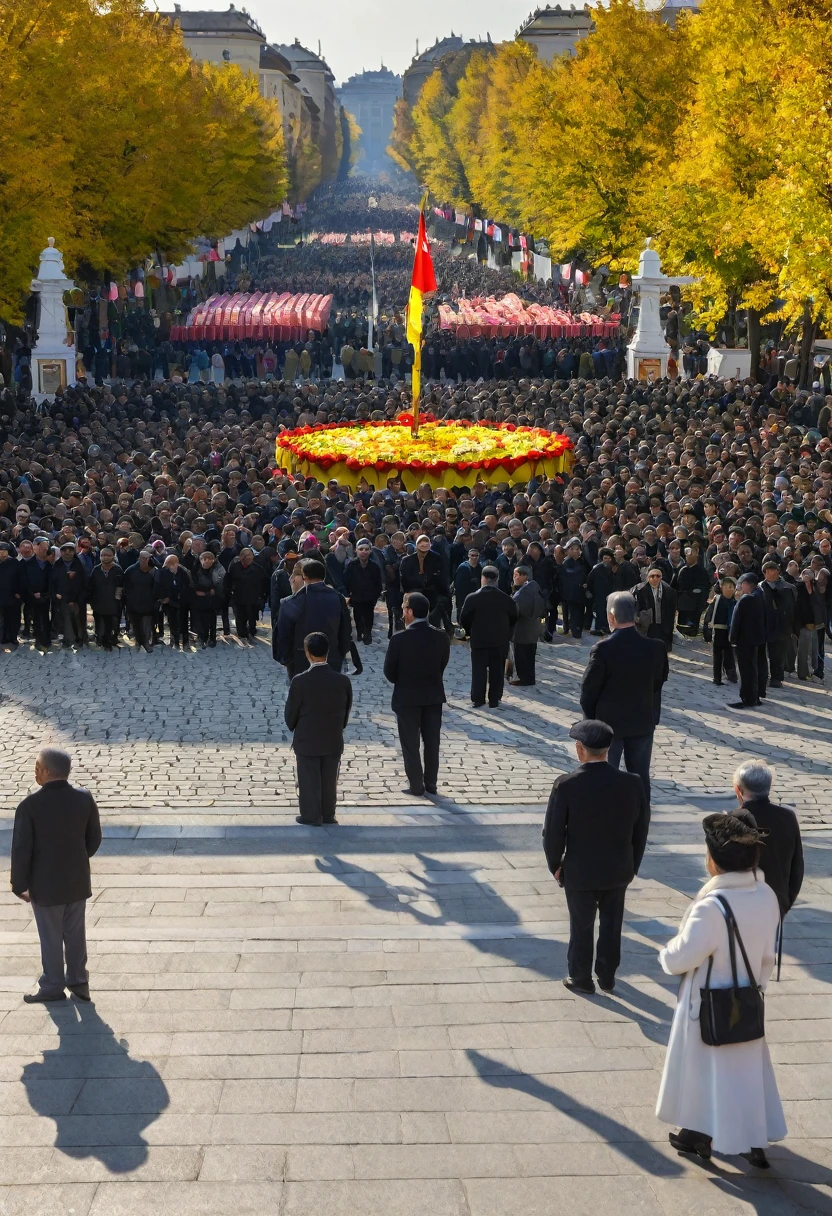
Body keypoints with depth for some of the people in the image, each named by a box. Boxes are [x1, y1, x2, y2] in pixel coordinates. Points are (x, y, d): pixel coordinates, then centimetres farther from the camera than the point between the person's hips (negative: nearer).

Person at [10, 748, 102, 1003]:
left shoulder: (30, 805, -21)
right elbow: (94, 838, 1)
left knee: (51, 939, 12)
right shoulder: (85, 798, -9)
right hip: (78, 881, 4)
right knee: (76, 934, 18)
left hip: (45, 885, -4)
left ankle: (52, 987, 25)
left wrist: (19, 885, -5)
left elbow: (21, 850, -17)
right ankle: (78, 981, 30)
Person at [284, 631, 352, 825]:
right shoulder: (343, 680, -12)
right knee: (329, 780, 16)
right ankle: (328, 815, 25)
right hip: (334, 741, 3)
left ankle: (311, 815, 19)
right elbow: (346, 712, -1)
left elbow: (290, 713, -10)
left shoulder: (300, 681, -20)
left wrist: (295, 729, 11)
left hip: (306, 741, -3)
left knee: (309, 780, 11)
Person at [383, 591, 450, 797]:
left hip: (407, 697, -3)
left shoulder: (399, 638, -18)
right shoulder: (441, 636, -8)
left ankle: (416, 786, 12)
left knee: (410, 744, 8)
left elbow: (389, 672, -10)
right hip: (434, 696, 4)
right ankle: (431, 784, 21)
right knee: (432, 742, 14)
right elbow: (442, 664, 1)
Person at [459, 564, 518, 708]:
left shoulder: (473, 598, -11)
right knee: (497, 672, 9)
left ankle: (477, 699, 12)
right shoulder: (506, 599, -6)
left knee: (479, 671, 9)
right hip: (500, 641, 1)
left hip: (479, 641, -1)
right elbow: (513, 619, 2)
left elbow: (464, 619, -7)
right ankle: (494, 700, 13)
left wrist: (470, 632, 10)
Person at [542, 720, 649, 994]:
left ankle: (581, 979, 32)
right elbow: (640, 829, -3)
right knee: (611, 924, 21)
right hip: (619, 869, 2)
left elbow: (553, 832, -15)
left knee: (582, 926, 16)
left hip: (579, 871, -2)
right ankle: (607, 977, 35)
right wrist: (633, 865, 11)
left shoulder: (566, 785, -21)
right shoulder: (632, 783, -13)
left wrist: (555, 865, 2)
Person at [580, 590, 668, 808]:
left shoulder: (603, 649, -21)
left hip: (608, 722, -3)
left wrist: (591, 717, 2)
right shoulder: (656, 647, -10)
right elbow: (659, 682, 1)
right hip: (643, 722, 3)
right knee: (640, 776, 15)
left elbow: (588, 689, -14)